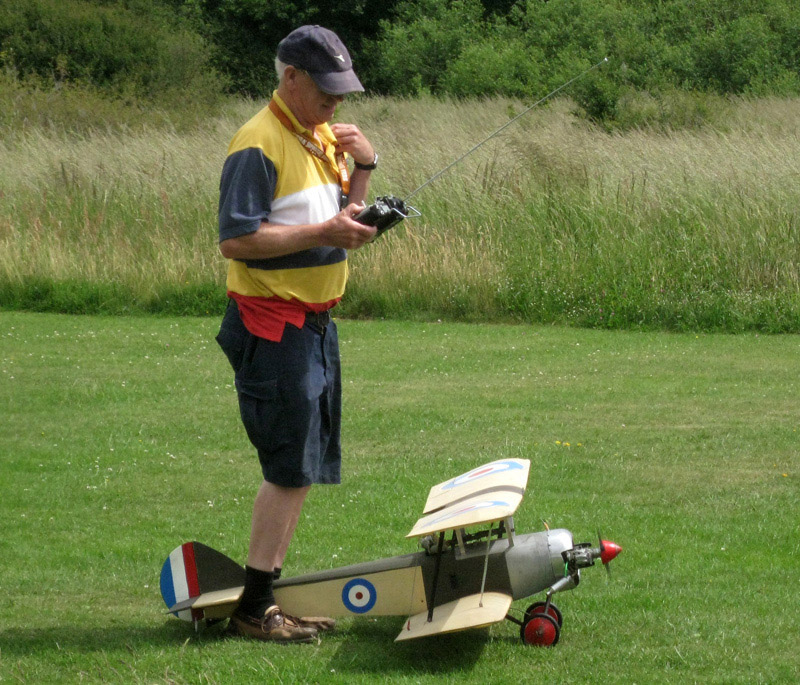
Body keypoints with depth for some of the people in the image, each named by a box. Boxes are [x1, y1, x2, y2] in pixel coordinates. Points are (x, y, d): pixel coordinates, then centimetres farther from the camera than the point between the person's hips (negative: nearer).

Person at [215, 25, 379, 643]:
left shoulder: (323, 136, 14)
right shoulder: (259, 145, -15)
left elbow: (344, 220, 19)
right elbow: (236, 240, -22)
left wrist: (363, 166, 3)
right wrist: (324, 233, -23)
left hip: (316, 320, 9)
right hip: (273, 324, -9)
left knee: (304, 466, 11)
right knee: (291, 467, -9)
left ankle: (269, 597, 18)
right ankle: (254, 609, -4)